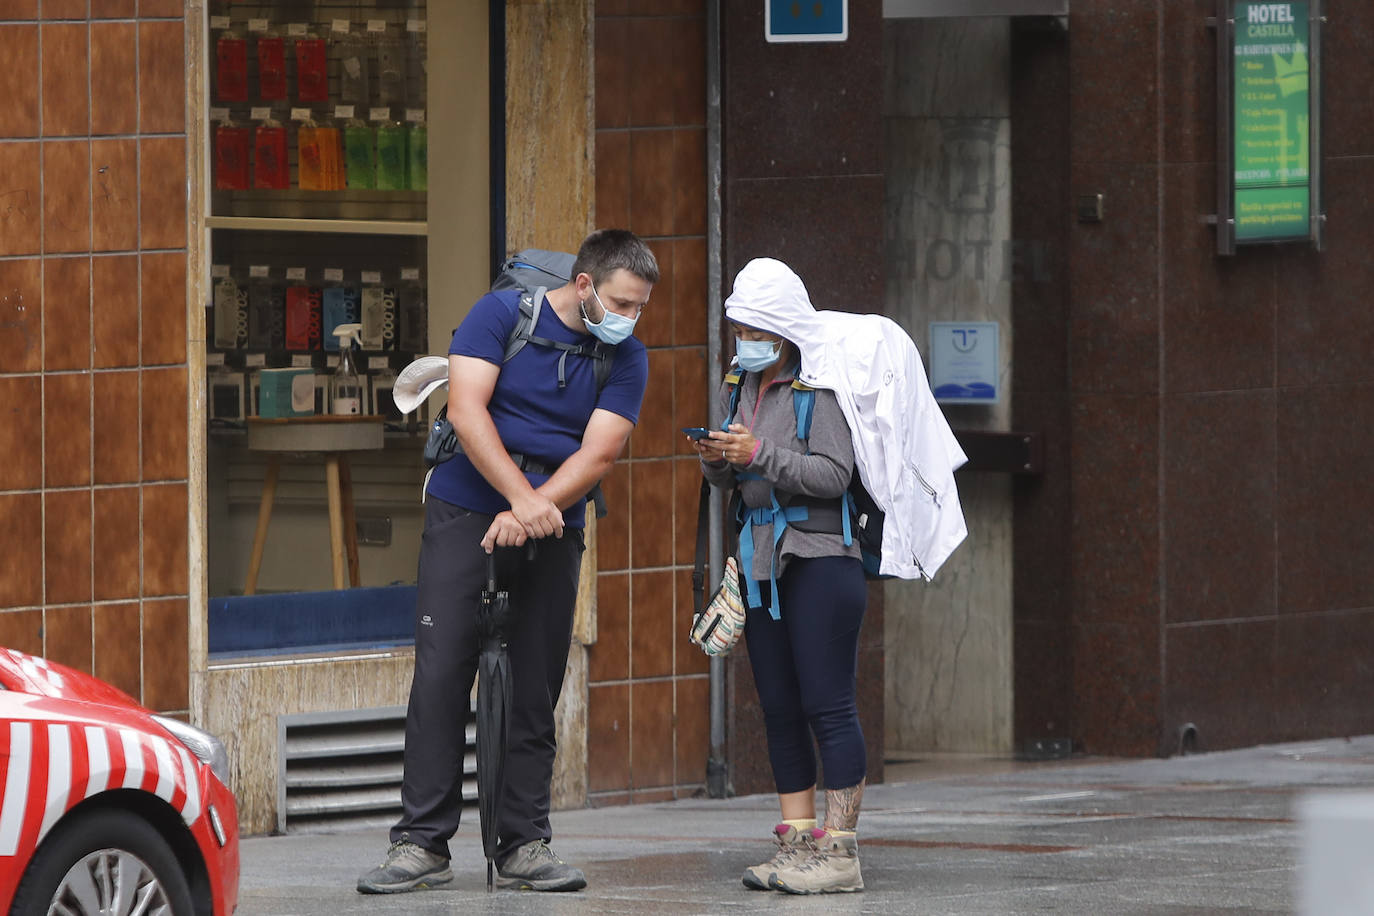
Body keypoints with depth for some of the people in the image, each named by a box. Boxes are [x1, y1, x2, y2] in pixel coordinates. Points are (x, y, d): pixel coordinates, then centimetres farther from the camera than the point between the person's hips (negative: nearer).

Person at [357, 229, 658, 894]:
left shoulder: (626, 359, 3)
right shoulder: (501, 314, -4)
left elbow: (597, 455, -7)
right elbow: (467, 410, -14)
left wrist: (532, 513, -21)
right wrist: (523, 498, -25)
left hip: (553, 532, 3)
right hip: (466, 514, -3)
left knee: (537, 689, 2)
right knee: (441, 675, -8)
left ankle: (524, 845, 8)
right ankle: (422, 844, -6)